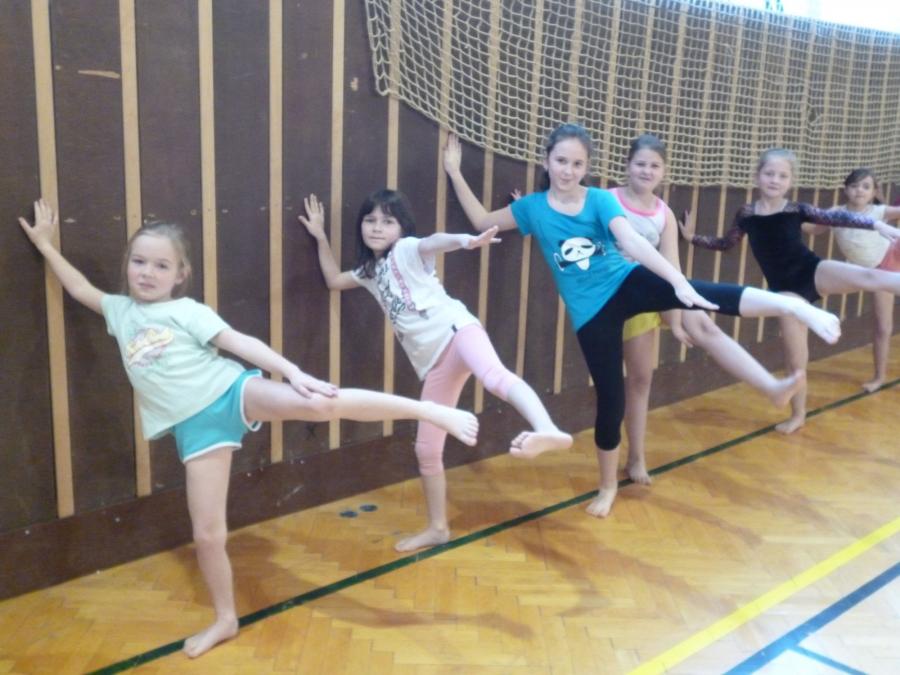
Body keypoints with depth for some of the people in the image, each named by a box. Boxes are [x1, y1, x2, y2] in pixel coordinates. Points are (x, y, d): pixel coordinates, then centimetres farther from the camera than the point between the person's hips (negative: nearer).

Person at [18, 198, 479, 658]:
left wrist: (293, 372, -16)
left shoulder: (187, 311, 4)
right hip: (195, 426, 4)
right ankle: (225, 620, 22)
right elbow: (79, 288, 32)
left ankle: (431, 411, -30)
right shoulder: (121, 311, 18)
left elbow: (242, 343, -5)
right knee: (206, 533, 2)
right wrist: (46, 245, 34)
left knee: (317, 404, -32)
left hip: (233, 392, -4)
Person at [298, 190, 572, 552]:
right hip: (434, 363, 8)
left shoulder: (407, 251, 2)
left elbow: (434, 242, -20)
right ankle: (437, 528, 24)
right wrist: (320, 236, 33)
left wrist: (466, 241, -41)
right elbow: (333, 280, 38)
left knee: (494, 377, -42)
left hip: (456, 331, -8)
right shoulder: (369, 272, 24)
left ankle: (547, 431, -67)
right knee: (426, 449, 10)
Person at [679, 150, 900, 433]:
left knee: (869, 277, -30)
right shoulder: (746, 214, 3)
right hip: (785, 288, 1)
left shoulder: (797, 210, -4)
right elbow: (726, 243, 19)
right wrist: (693, 237, 16)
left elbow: (835, 218, -10)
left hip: (813, 272, -1)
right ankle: (798, 415, 21)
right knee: (795, 357, 4)